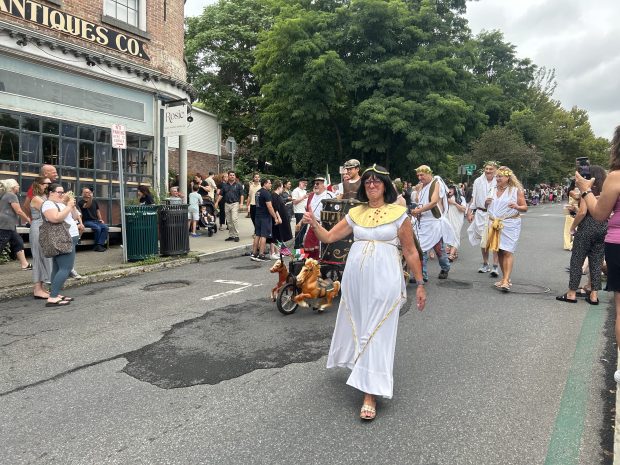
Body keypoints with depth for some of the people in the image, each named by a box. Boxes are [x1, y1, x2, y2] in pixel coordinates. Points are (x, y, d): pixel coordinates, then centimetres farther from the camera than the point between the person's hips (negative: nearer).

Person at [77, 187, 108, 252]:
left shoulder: (94, 201, 16)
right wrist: (90, 198, -40)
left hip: (95, 220, 5)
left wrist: (100, 219, 7)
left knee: (105, 227, -24)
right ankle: (97, 245, -16)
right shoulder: (81, 202, -2)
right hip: (87, 221, -5)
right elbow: (87, 206, -23)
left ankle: (100, 245, -26)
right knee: (97, 228, -32)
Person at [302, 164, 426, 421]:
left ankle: (370, 394, 5)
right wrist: (314, 224, -11)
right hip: (354, 277, 4)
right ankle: (363, 369, 43)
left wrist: (420, 284, 2)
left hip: (384, 279, -4)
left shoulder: (398, 213, -1)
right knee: (356, 326, 16)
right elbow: (328, 237, 8)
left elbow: (411, 252, 1)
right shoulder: (355, 213, 9)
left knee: (377, 332, -2)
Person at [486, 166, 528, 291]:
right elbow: (487, 207, 21)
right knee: (499, 251, 8)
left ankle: (506, 281, -17)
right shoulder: (493, 190, 13)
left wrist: (516, 207, -21)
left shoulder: (516, 190, -1)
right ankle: (505, 277, 18)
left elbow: (525, 208, 0)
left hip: (510, 224, -5)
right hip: (495, 224, 5)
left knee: (507, 251, -11)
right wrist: (486, 203, -2)